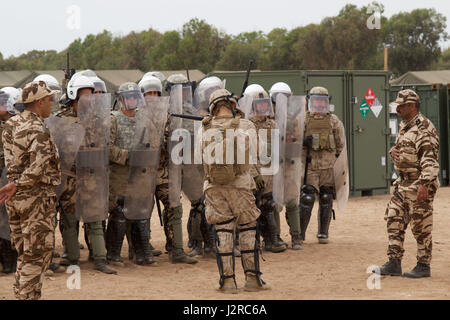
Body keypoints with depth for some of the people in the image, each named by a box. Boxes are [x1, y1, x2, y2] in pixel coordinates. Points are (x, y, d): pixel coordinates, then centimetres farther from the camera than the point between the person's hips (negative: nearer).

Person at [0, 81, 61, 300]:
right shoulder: (38, 131, -18)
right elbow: (37, 168, -26)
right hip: (37, 198, -8)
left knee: (25, 253, 16)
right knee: (38, 254, -1)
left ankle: (20, 294, 21)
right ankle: (28, 296, -1)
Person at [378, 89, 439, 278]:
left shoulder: (424, 128, -16)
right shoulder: (404, 126, 14)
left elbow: (430, 160, -23)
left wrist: (424, 184, -30)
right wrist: (393, 151, 4)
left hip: (419, 185, -10)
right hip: (403, 183, 10)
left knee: (421, 227, -2)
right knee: (394, 221, 8)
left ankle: (423, 266, 8)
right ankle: (394, 264, 12)